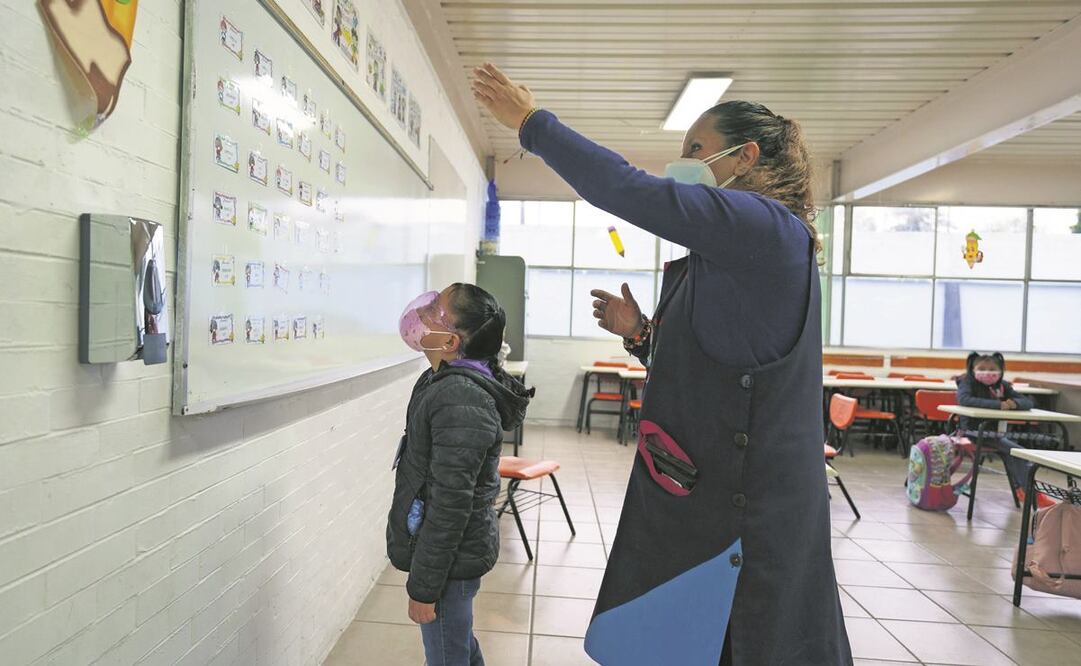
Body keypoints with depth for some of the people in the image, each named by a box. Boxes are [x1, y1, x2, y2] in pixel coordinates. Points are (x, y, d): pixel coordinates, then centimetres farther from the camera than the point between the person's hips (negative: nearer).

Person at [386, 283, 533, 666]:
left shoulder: (460, 402, -28)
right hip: (456, 550, 9)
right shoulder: (447, 380, 2)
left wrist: (423, 587, -18)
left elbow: (450, 505, -26)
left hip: (450, 558, -9)